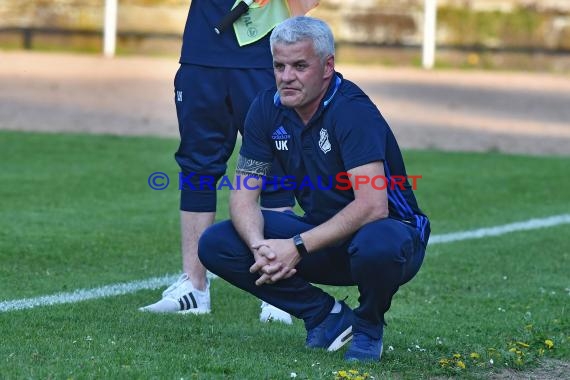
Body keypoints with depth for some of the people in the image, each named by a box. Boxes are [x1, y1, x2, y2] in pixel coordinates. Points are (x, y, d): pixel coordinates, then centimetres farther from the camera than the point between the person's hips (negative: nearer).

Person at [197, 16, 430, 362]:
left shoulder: (352, 110, -23)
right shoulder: (268, 109, -4)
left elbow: (372, 206, -33)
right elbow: (244, 194, -4)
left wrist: (298, 247, -32)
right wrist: (260, 246, -25)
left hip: (391, 232, -6)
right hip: (321, 235, 6)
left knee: (378, 246, -42)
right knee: (216, 245, -10)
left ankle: (368, 324, -6)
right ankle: (326, 316, 1)